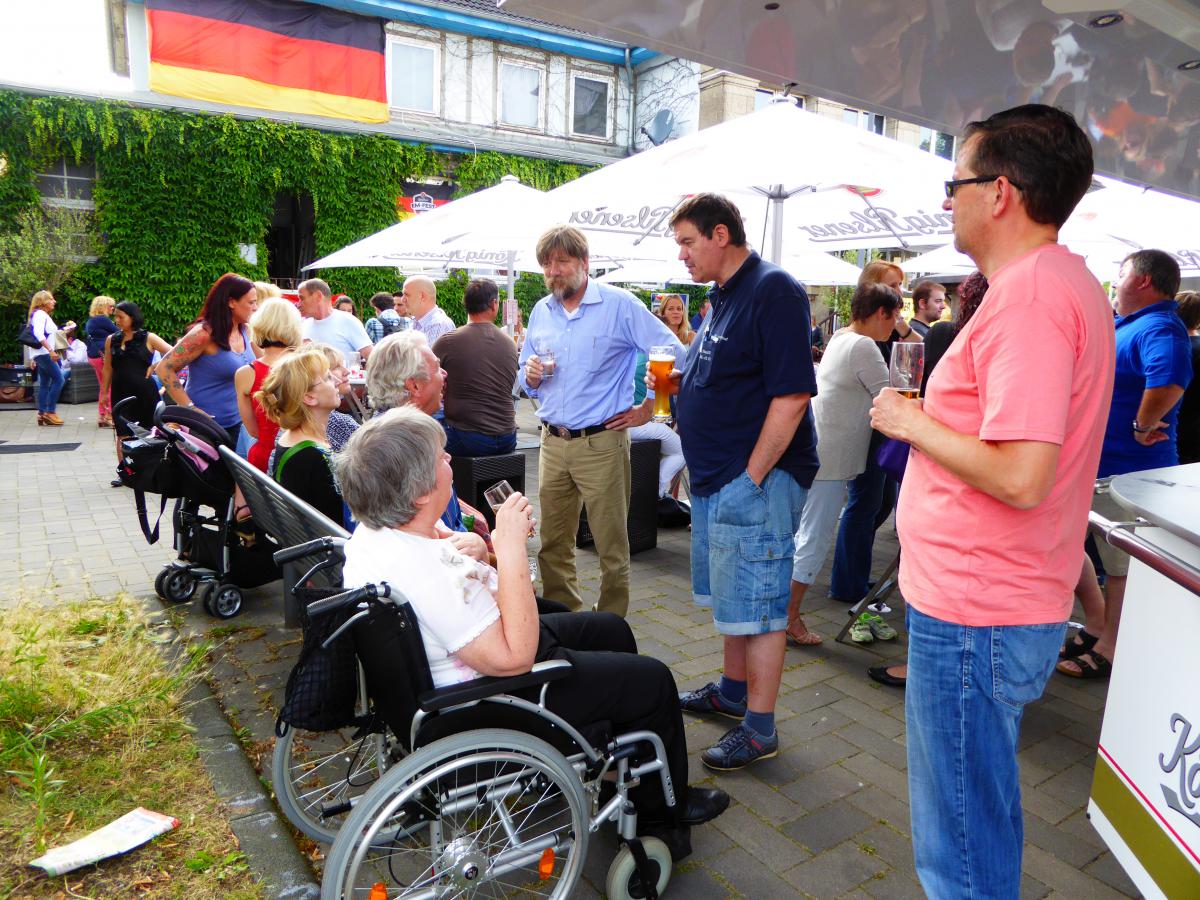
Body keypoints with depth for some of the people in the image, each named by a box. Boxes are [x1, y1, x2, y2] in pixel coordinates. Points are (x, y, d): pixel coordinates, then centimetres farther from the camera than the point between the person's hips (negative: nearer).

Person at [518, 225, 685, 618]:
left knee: (611, 545, 2)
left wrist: (648, 410, -6)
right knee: (552, 542, 12)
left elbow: (674, 354, -7)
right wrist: (530, 376, -3)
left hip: (601, 443, -5)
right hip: (552, 442, 6)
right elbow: (526, 378, 21)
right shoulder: (541, 311, 12)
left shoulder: (619, 305, -6)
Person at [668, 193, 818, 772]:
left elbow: (791, 394, -23)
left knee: (756, 603, 0)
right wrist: (671, 385, 6)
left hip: (755, 480, -10)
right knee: (731, 594, 21)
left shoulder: (772, 290, -16)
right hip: (716, 478, 10)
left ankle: (760, 730, 13)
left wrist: (752, 476, -22)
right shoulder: (721, 296, 15)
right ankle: (732, 691, 38)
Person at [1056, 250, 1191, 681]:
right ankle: (1097, 623, 30)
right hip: (1089, 460, 10)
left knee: (1121, 564, 4)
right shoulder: (1121, 324, 13)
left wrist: (1144, 425, -28)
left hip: (1126, 468, -10)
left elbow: (1170, 380, -41)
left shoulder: (1160, 329, -19)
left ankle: (1109, 649, 19)